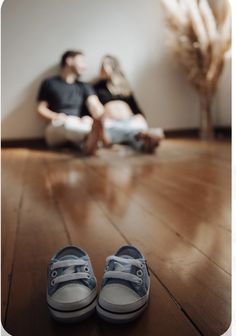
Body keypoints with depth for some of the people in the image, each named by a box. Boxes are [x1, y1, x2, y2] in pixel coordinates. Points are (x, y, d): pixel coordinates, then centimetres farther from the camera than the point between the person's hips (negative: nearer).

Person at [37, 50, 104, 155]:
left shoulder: (85, 87, 17)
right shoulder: (49, 83, 10)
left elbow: (95, 105, -1)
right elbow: (41, 109, 7)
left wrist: (102, 119, -22)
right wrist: (57, 117, -13)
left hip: (78, 126, 3)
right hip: (56, 128, -2)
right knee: (69, 124, -38)